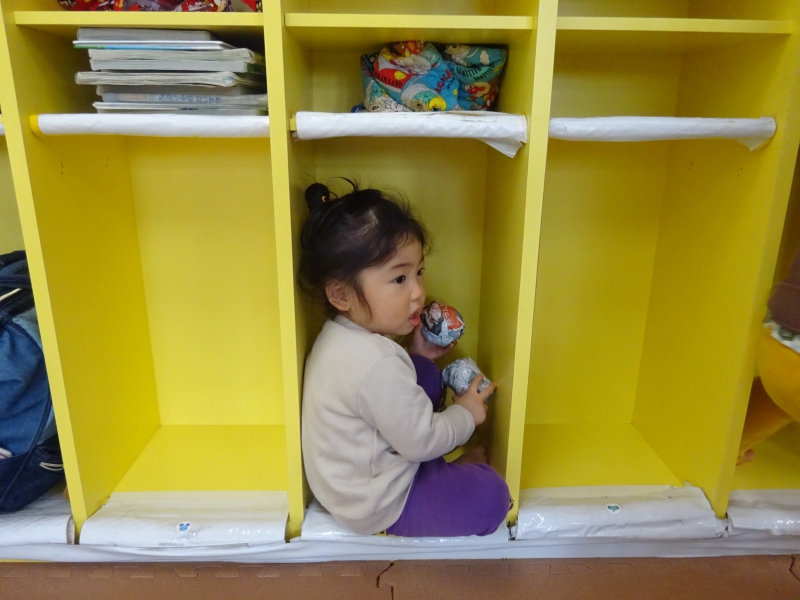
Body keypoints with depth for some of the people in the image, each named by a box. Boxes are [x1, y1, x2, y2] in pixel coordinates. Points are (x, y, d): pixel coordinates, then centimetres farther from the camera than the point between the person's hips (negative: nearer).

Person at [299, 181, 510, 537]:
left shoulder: (342, 334, -6)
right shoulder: (378, 364, -36)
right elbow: (421, 441, -24)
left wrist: (415, 355, 1)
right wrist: (465, 414, -7)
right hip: (375, 505, -9)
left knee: (427, 375, 12)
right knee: (491, 496, -9)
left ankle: (447, 465, 13)